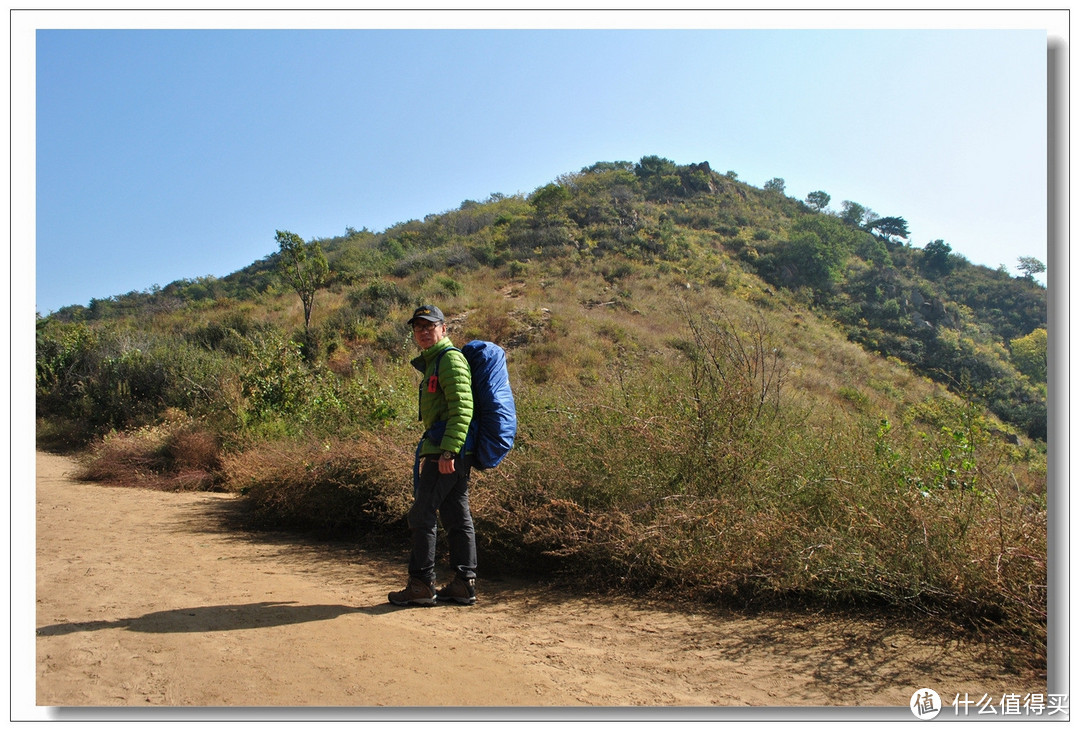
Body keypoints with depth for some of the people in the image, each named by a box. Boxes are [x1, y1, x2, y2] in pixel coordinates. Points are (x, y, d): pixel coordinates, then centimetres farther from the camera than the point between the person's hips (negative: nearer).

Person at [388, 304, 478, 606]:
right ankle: (464, 584, 15)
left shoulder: (450, 360, -10)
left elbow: (462, 409, -20)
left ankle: (421, 584, 3)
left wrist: (447, 451, -26)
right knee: (457, 516, 10)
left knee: (422, 516, -5)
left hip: (444, 452, -10)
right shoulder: (432, 362, 22)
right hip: (450, 452, 10)